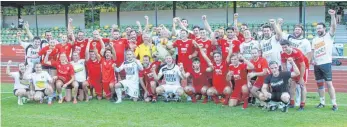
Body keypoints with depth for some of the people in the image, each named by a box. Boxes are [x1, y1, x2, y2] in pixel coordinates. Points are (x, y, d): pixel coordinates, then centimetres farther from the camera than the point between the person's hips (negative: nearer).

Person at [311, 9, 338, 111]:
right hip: (317, 65, 6)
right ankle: (322, 102, 18)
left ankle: (334, 104, -5)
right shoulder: (314, 39, 16)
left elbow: (334, 27, -17)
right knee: (319, 84, 9)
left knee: (329, 83, -8)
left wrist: (332, 16, -29)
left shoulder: (329, 36, 0)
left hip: (326, 63, -6)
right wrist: (312, 60, 3)